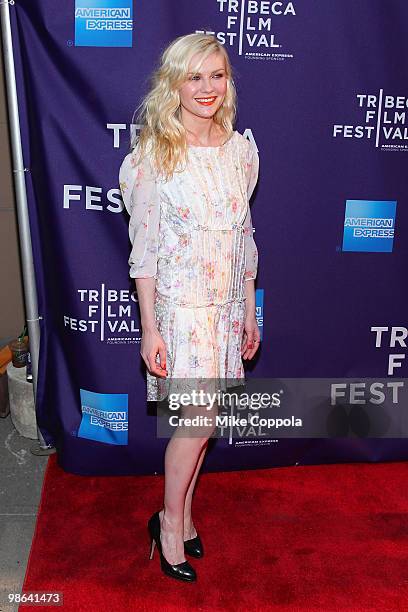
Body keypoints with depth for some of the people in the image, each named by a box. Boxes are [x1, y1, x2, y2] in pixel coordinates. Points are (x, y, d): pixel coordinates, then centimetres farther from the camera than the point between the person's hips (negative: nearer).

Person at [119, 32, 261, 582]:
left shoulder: (242, 149, 5)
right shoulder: (153, 155, -9)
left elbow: (244, 236, 10)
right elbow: (143, 247, -9)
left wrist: (250, 311, 11)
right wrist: (149, 326, -11)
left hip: (228, 304, 5)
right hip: (180, 305, -5)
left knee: (197, 419, 13)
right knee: (198, 421, -3)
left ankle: (181, 513, 34)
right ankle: (171, 521, 22)